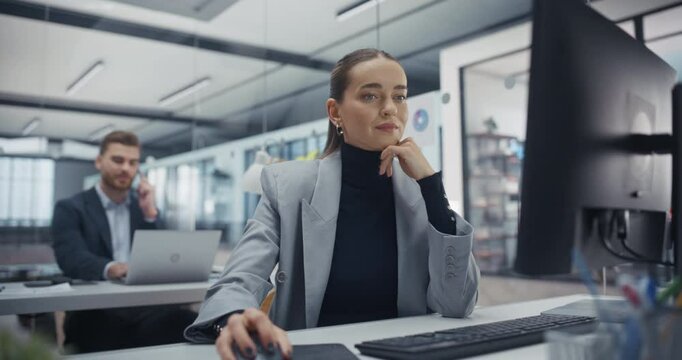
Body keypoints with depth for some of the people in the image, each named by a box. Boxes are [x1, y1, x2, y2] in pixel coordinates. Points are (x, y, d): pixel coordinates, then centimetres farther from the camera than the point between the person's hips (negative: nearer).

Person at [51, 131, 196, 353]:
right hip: (96, 311, -3)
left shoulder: (143, 205, 18)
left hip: (145, 306, 4)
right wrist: (111, 269, -34)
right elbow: (72, 259, -12)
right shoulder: (70, 208, 6)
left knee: (188, 322, -29)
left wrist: (150, 213, -2)